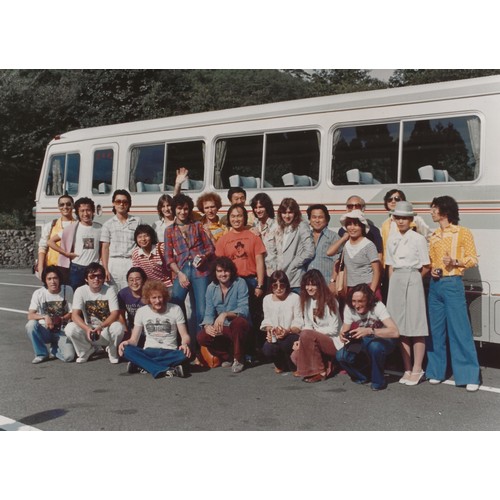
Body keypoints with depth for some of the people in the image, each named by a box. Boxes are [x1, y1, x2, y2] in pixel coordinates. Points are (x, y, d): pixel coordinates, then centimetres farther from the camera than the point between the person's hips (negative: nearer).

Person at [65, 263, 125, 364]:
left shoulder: (109, 290, -10)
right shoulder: (80, 291, -7)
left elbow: (115, 314, -19)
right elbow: (75, 315, -16)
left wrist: (101, 327, -36)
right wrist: (87, 329, -35)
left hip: (106, 330, -1)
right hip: (88, 329, 1)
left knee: (118, 327, -34)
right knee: (70, 328, -26)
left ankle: (112, 352, 1)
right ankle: (87, 350, 4)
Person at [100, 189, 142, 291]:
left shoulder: (137, 221, 10)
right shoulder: (108, 224, 9)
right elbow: (105, 248, 6)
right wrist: (105, 270, -2)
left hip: (132, 263, 0)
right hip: (114, 263, 0)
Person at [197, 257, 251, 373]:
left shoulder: (240, 283, -13)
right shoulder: (211, 288, 0)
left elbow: (244, 310, -23)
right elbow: (209, 313, -1)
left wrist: (225, 314, -39)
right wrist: (207, 325, -24)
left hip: (239, 326, -4)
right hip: (221, 329, 4)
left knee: (238, 322, -37)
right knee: (201, 337, -20)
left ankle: (238, 359, -15)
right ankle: (228, 357, 3)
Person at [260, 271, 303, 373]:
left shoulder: (294, 298, -5)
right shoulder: (267, 299, 7)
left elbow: (298, 324, -7)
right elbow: (267, 321, 10)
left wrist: (288, 331, -27)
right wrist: (270, 329, -14)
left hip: (291, 335, -3)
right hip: (274, 336, 3)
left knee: (285, 343, -38)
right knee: (267, 349, -30)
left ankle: (294, 366, -3)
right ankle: (280, 364, 10)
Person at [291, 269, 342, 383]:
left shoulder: (330, 301, -12)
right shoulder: (307, 301, 8)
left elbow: (334, 329, -14)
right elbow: (308, 326, 7)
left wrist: (314, 331, -18)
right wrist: (301, 341, -10)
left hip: (333, 342, -6)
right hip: (318, 341, 6)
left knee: (307, 334, -32)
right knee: (295, 356, -19)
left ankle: (320, 372, -18)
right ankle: (327, 365, -1)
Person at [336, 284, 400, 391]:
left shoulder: (377, 307, -26)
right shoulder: (349, 308, -13)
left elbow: (395, 332, -38)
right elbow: (344, 330, -5)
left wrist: (369, 330, -49)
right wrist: (343, 335, -30)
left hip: (384, 340, -4)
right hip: (364, 342, 4)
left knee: (374, 345, -39)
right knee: (341, 356, -22)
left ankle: (378, 381, -13)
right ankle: (365, 375, 6)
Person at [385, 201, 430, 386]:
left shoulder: (418, 239, -5)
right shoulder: (392, 239, 11)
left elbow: (426, 267, -1)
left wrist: (411, 277, 4)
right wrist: (393, 284, 6)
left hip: (413, 281, -5)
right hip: (396, 282, 5)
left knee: (416, 326, -3)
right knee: (400, 326, 7)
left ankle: (417, 369, 6)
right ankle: (407, 369, 15)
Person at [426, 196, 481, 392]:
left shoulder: (463, 232, -1)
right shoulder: (434, 236, 15)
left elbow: (473, 259, -2)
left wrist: (455, 262, -19)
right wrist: (431, 270, 0)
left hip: (452, 284, -5)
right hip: (435, 284, 6)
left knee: (460, 330, -6)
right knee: (435, 329, 6)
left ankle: (469, 376, -1)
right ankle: (436, 371, 14)